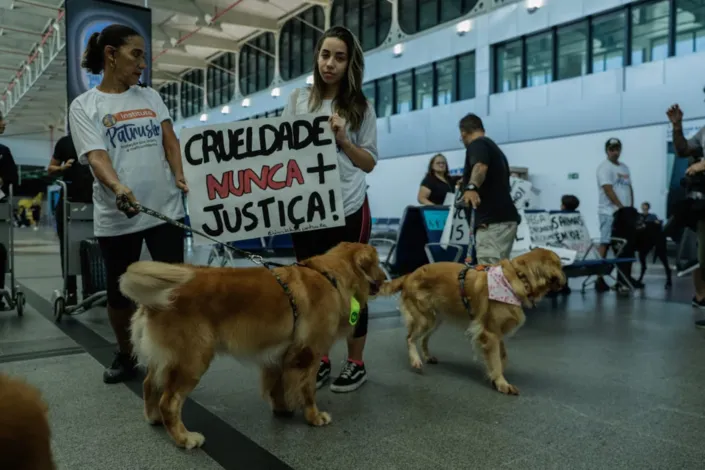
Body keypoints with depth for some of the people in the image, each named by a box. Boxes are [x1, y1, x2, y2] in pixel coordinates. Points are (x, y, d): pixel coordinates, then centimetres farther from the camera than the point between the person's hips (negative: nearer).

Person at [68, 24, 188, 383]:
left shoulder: (150, 96, 14)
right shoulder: (84, 105, 2)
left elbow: (169, 139, 9)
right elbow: (96, 155, -12)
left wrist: (179, 175, -10)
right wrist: (118, 187, -32)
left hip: (165, 208, 2)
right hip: (116, 216, -2)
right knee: (119, 292, 10)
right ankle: (126, 356, 30)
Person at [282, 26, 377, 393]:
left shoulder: (360, 107, 3)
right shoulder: (298, 100, 7)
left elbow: (369, 163, 3)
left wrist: (343, 139, -11)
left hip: (348, 210, -2)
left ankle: (355, 364, 22)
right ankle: (320, 360, 27)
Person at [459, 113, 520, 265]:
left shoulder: (477, 144, -5)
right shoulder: (494, 148, 25)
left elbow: (480, 167, -28)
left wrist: (471, 187, -47)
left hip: (492, 221, -10)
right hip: (505, 218, 10)